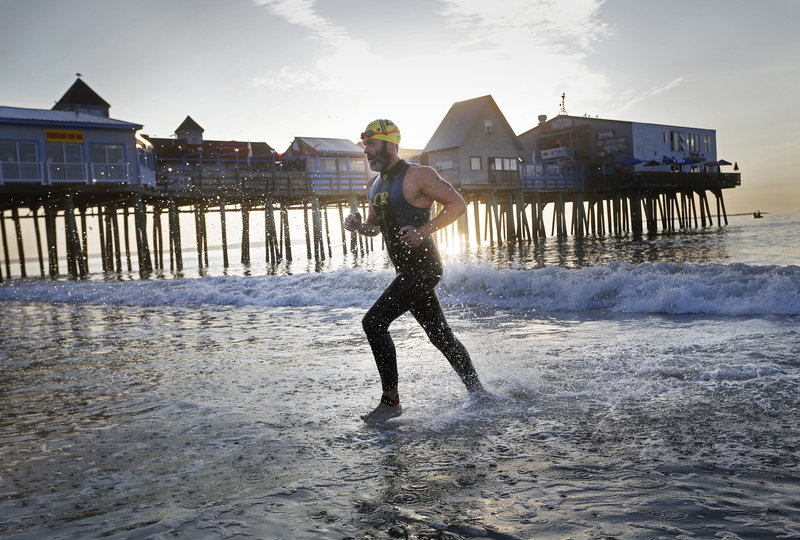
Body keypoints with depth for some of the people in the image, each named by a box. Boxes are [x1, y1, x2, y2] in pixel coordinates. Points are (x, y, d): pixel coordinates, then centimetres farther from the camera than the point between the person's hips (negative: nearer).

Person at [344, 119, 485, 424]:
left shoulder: (416, 176, -11)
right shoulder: (374, 186, 15)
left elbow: (457, 204, -11)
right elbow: (375, 227, 26)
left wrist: (424, 231, -21)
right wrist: (358, 226, 3)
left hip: (424, 265, -9)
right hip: (407, 271, 9)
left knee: (374, 322, -17)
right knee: (441, 336, 14)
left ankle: (391, 401, -8)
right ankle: (477, 393, 28)